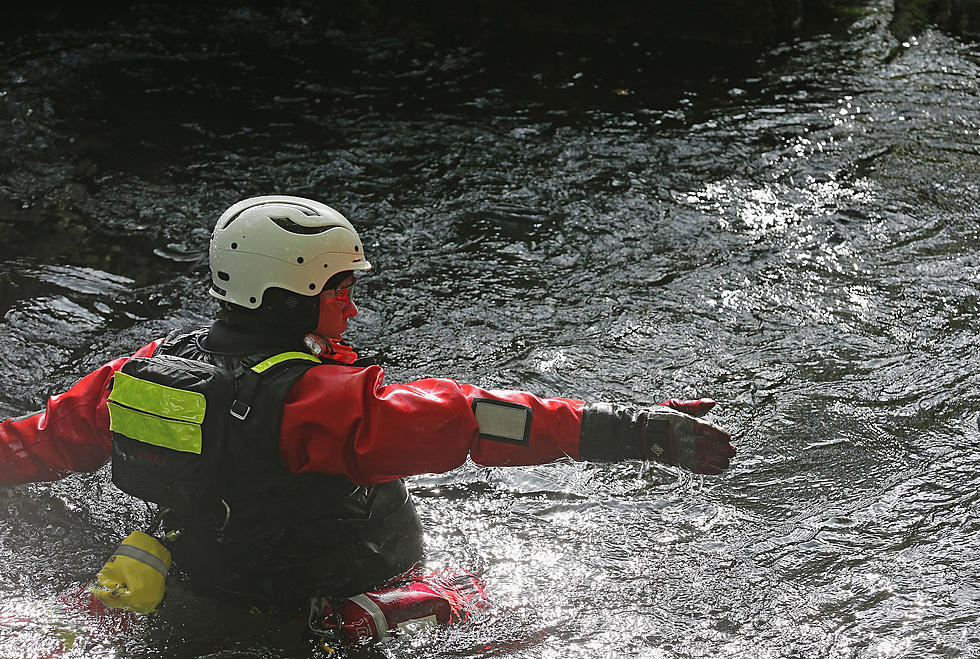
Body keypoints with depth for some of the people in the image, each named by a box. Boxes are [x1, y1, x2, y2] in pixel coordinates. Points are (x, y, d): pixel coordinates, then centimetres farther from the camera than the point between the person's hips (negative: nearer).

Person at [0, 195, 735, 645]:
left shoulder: (161, 363, -8)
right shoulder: (316, 398, -30)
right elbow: (464, 419, -37)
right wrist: (640, 431, -39)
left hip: (201, 587, 7)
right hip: (299, 621, -7)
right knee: (476, 593, 11)